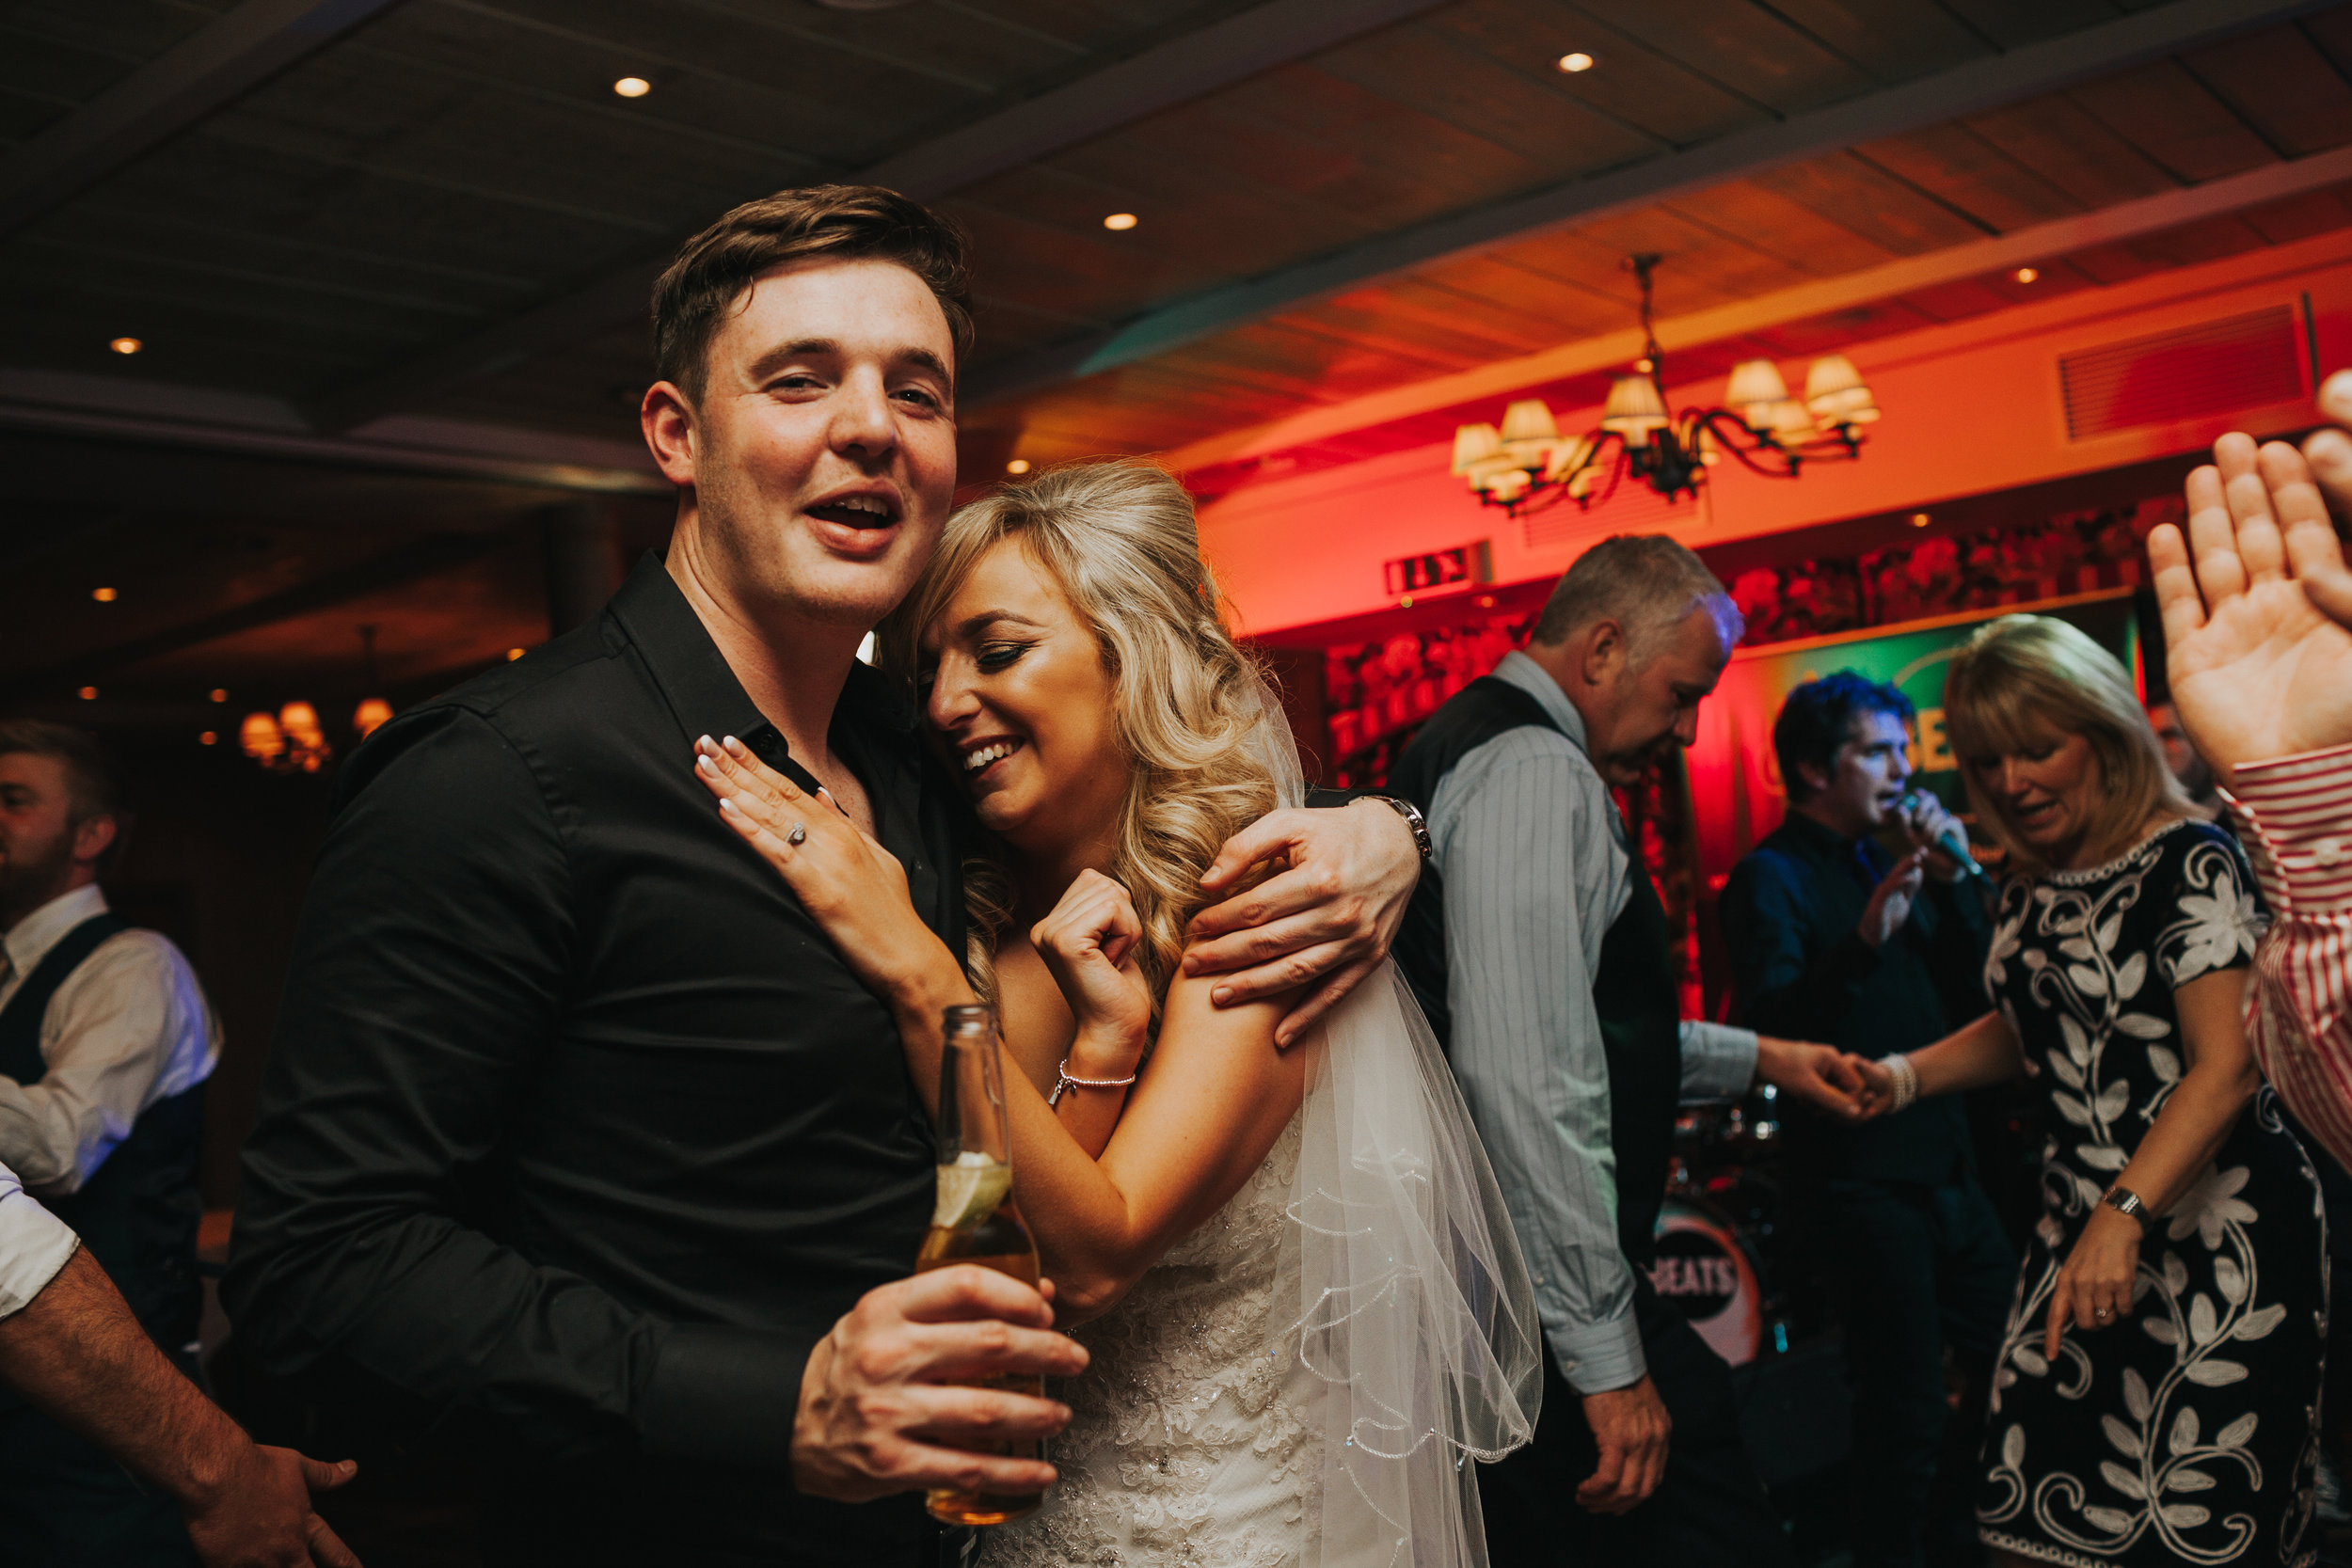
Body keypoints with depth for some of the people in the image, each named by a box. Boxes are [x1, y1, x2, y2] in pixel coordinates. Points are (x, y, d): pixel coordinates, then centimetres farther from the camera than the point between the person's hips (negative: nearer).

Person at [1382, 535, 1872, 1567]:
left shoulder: (1478, 749, 18)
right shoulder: (1536, 772, -15)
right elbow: (1526, 1078, -24)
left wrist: (1754, 1059, 29)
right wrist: (1606, 1352, -21)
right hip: (1545, 1308, -11)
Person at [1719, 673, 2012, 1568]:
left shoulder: (1885, 862, 16)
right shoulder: (1772, 878, -8)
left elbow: (1973, 997, 14)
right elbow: (1771, 1021, -22)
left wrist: (1953, 880, 2)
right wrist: (1864, 939, -35)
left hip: (1945, 1167, 9)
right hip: (1867, 1181, -8)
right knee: (1907, 1413, -5)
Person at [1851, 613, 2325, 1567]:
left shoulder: (2189, 863, -12)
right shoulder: (2029, 881, 10)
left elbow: (2225, 1067, -21)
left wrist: (2124, 1216, -32)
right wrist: (1905, 1076, 7)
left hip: (2214, 1231, -7)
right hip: (2082, 1226, 7)